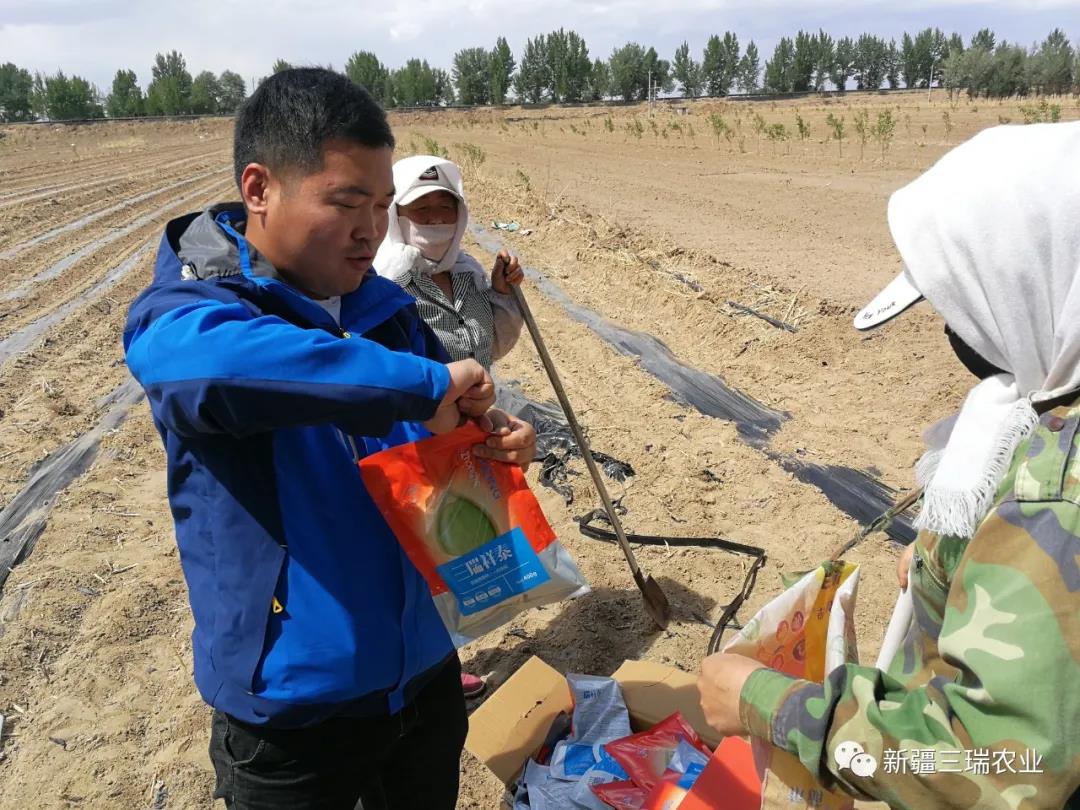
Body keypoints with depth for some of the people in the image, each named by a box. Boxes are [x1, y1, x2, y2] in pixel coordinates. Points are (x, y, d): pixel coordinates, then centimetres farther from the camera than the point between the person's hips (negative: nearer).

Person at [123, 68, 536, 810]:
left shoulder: (385, 309, 0)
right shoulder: (185, 314, -17)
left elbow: (440, 434, 12)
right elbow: (205, 360, -42)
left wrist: (495, 440, -12)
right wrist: (420, 385, -39)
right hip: (291, 711, -5)